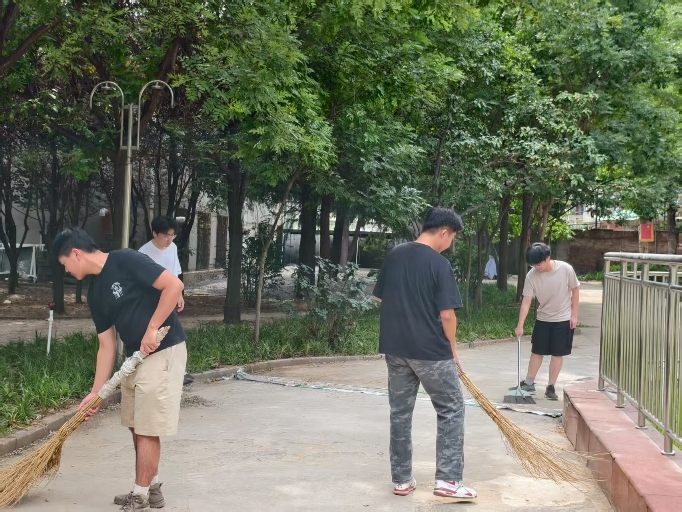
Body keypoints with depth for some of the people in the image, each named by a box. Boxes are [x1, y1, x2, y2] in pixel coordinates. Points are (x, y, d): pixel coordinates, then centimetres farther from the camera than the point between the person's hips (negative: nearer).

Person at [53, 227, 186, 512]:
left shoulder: (125, 261, -14)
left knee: (147, 429, -2)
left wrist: (152, 329, -20)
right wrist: (96, 392, 7)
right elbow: (107, 346, 11)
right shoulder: (95, 292, 10)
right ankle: (151, 489, 30)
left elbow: (174, 285, -21)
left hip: (163, 353, -9)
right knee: (136, 426, 15)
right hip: (135, 357, 9)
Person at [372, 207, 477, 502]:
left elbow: (380, 297, 13)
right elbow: (447, 314, -15)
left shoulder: (394, 255, 5)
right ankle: (447, 479, 0)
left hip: (394, 347, 6)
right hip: (431, 350, -6)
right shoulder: (439, 264, -13)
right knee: (451, 409, 6)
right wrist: (452, 348, -1)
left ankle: (401, 480, 18)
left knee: (400, 412, 13)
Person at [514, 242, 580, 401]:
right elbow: (526, 301, -16)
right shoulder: (531, 276, -17)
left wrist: (574, 315, -6)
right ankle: (529, 383, 20)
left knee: (558, 354, 2)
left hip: (563, 319, -2)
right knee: (537, 352, 8)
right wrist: (520, 325, -23)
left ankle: (551, 387, 11)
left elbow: (575, 290, -6)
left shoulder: (566, 269, -21)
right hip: (543, 319, 2)